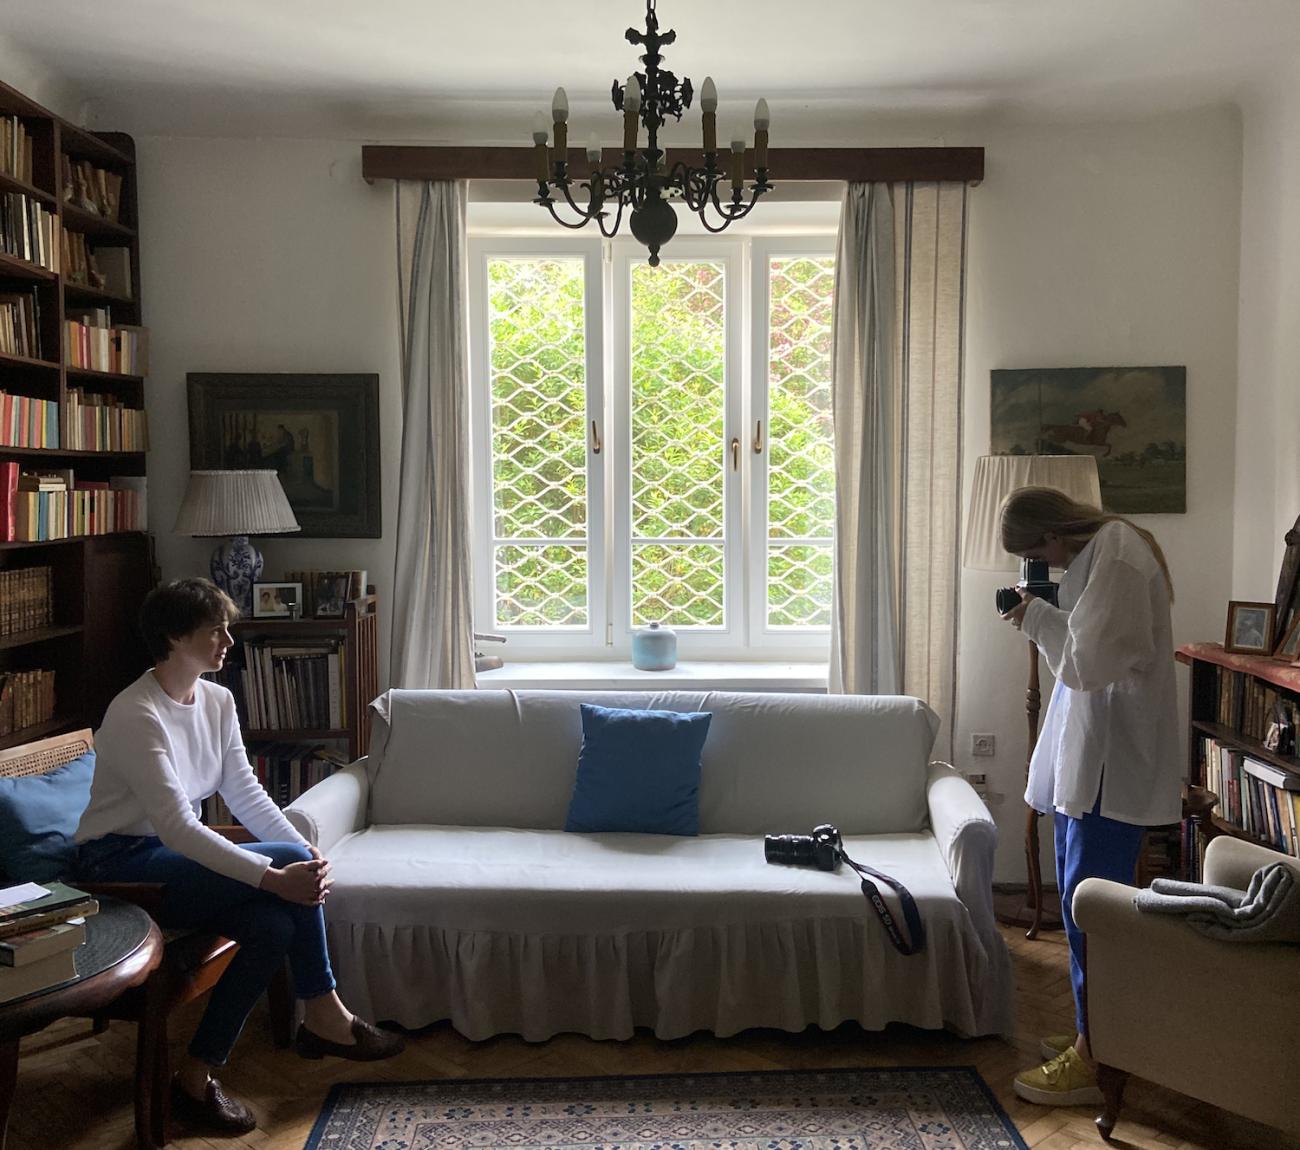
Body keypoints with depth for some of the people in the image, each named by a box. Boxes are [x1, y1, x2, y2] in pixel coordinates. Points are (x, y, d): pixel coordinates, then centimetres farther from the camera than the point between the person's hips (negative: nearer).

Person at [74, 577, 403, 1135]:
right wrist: (277, 875, -33)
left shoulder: (216, 700, 4)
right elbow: (178, 828, -29)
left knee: (273, 925, -18)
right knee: (287, 861, -24)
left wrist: (305, 850, -10)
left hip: (169, 856, 8)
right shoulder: (136, 716, -22)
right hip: (120, 865, -8)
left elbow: (246, 793, 6)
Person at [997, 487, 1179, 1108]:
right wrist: (1043, 612, 3)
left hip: (1113, 763, -11)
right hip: (1088, 756, 11)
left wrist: (1038, 619, -11)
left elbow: (1093, 662, -25)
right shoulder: (1100, 549, 13)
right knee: (1078, 898, 17)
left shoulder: (1117, 555, -19)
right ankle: (1093, 1033, 30)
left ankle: (1093, 1061, 5)